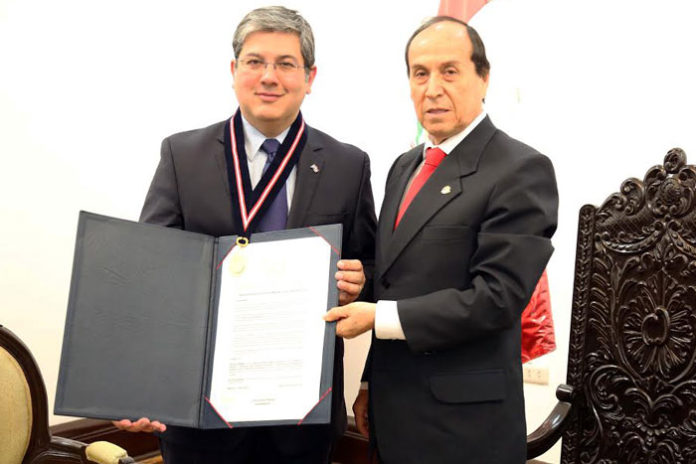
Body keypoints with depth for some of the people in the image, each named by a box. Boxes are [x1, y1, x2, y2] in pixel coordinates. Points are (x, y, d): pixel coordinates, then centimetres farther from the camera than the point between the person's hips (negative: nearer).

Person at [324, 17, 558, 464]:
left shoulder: (522, 170, -13)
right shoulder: (405, 167, 11)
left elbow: (497, 296, -20)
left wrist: (379, 317, -18)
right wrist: (373, 382, 14)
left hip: (464, 423, -6)